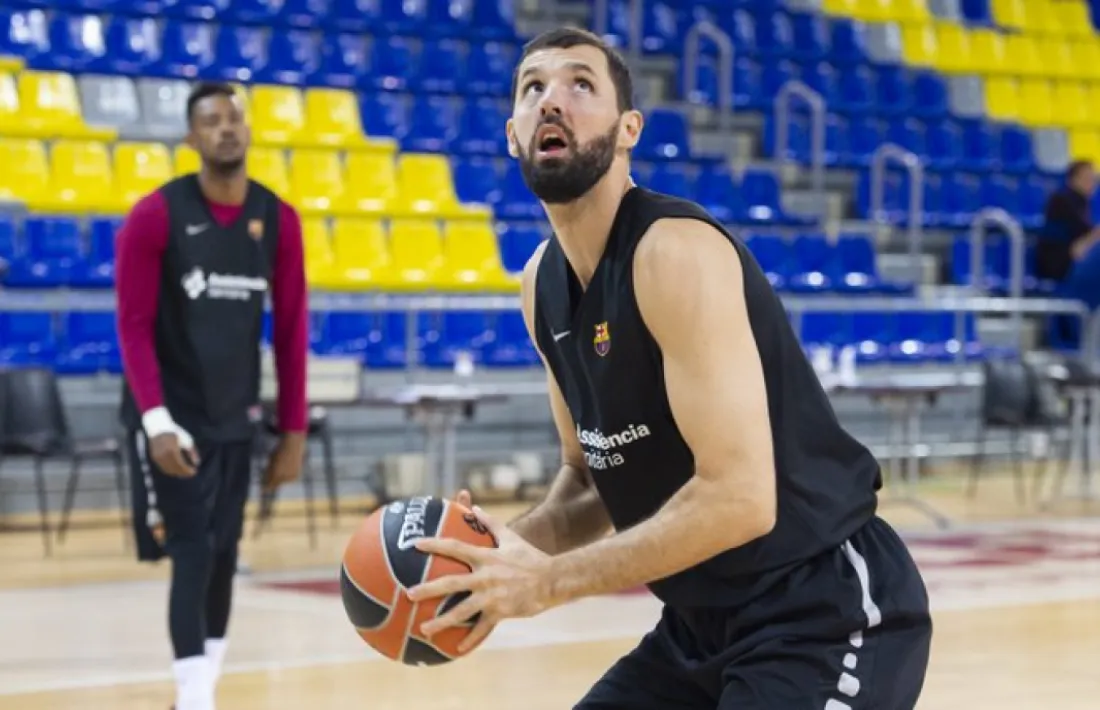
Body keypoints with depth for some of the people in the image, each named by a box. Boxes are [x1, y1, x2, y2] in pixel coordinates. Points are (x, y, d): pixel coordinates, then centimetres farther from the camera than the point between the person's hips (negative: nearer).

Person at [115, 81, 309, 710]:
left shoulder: (279, 220, 1)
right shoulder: (155, 216, -12)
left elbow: (291, 330, 5)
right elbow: (134, 325, -13)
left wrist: (294, 430, 3)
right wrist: (157, 420, -23)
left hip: (235, 418, 5)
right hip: (171, 416, -5)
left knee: (223, 557, 10)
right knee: (193, 555, -12)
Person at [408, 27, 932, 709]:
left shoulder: (677, 252, -21)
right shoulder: (544, 282, 6)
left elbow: (738, 497, -27)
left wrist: (551, 579, -22)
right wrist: (512, 546, -5)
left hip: (828, 612, -9)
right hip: (707, 619, 9)